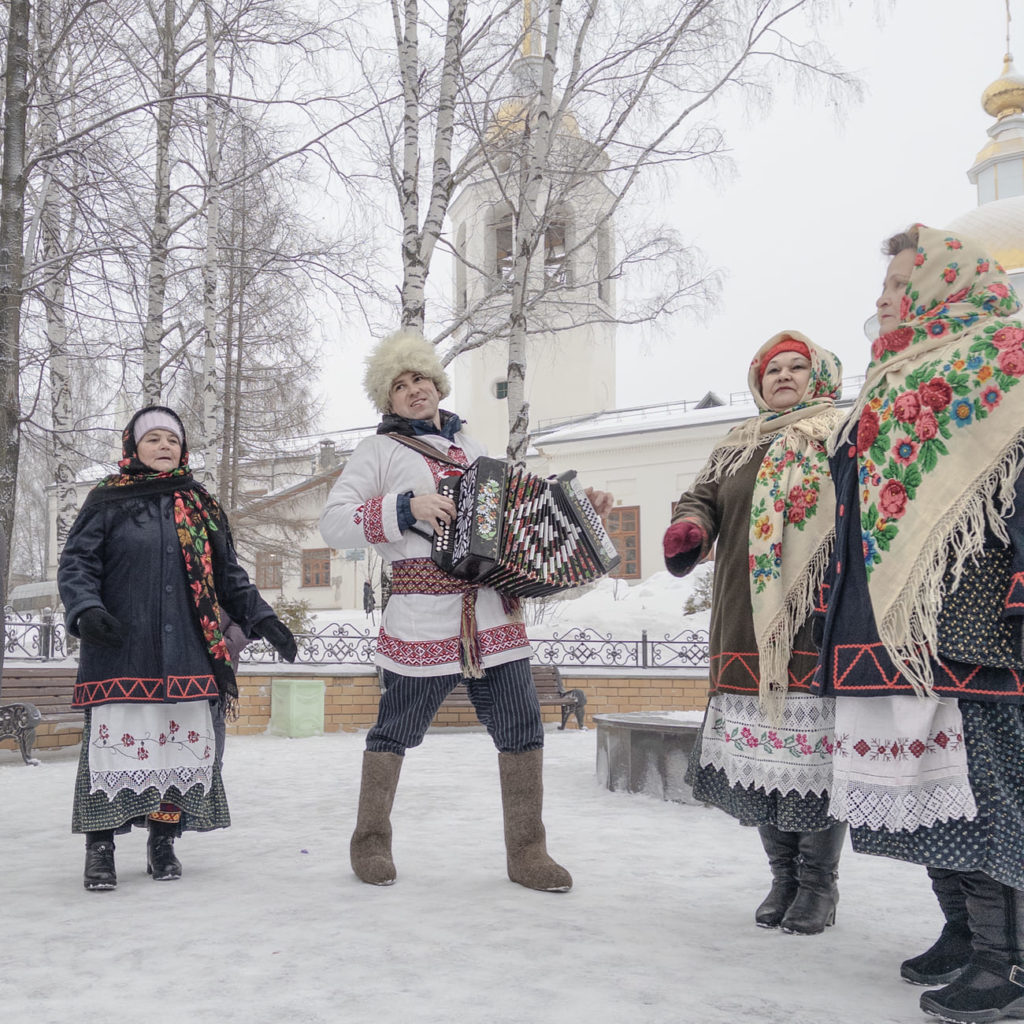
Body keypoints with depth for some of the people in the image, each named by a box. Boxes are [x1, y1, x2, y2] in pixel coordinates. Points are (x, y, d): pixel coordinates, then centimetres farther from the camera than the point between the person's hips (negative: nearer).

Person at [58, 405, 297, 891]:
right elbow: (76, 563, 0)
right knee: (115, 740, -7)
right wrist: (86, 609, -18)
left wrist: (261, 617, 12)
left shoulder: (202, 507, 16)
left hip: (187, 652, 3)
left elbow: (228, 575, 20)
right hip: (121, 651, -3)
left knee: (182, 741, 2)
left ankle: (162, 842, 18)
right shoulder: (108, 501, 5)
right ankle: (100, 846, 8)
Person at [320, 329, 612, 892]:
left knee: (522, 729, 1)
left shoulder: (467, 445, 22)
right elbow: (333, 523, -6)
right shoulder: (380, 450, 4)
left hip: (491, 613, 5)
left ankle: (527, 851, 13)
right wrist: (407, 507, -16)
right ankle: (370, 843, 24)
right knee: (395, 731, 4)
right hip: (422, 621, -5)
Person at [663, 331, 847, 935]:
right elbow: (704, 495, 16)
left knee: (816, 746, -4)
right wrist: (689, 526, -8)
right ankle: (784, 876, 23)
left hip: (817, 622, -4)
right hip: (748, 628, 4)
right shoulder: (737, 448, 21)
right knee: (761, 751, 7)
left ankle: (820, 883, 13)